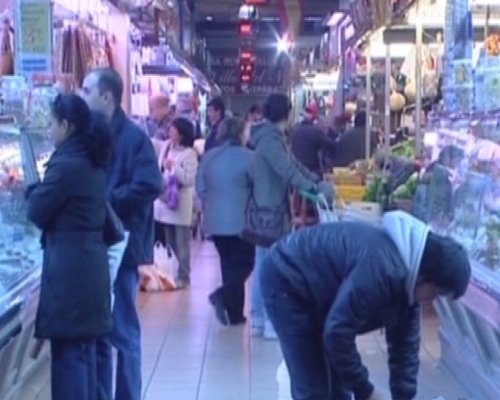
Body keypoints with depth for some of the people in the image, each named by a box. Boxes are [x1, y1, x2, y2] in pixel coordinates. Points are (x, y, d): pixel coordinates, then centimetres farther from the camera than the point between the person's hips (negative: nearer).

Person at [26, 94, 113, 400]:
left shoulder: (65, 165, -16)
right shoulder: (92, 162, 11)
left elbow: (37, 213, -8)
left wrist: (35, 189, 8)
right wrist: (44, 190, 12)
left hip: (68, 265, -9)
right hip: (90, 262, 9)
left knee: (68, 353, -2)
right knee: (85, 349, 16)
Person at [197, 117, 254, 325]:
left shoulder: (208, 157, 6)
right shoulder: (247, 156, -11)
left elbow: (200, 189, 10)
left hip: (215, 220, 6)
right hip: (241, 220, -6)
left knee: (229, 264, 14)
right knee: (244, 263, 4)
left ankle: (234, 313, 13)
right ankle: (223, 295, -17)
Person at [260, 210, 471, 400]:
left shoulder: (406, 274, -3)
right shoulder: (383, 269, -34)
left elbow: (405, 344, 5)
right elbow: (337, 333, -32)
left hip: (315, 288, 10)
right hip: (287, 283, -10)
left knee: (338, 381, 12)